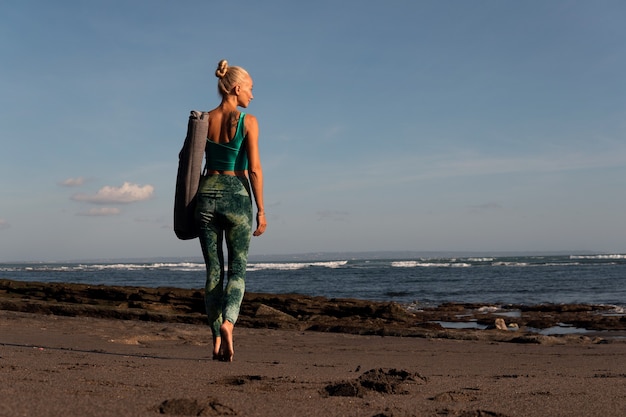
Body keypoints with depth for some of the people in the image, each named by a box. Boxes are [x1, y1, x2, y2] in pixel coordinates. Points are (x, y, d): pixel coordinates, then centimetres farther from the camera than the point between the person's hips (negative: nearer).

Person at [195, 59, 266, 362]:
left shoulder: (204, 120, 6)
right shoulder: (247, 121, -5)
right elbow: (254, 169, -9)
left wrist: (194, 204, 15)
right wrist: (261, 210, -4)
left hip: (207, 193, 3)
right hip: (237, 195, -3)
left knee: (213, 270, 8)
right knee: (238, 268, 6)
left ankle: (217, 338, 7)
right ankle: (227, 322, -19)